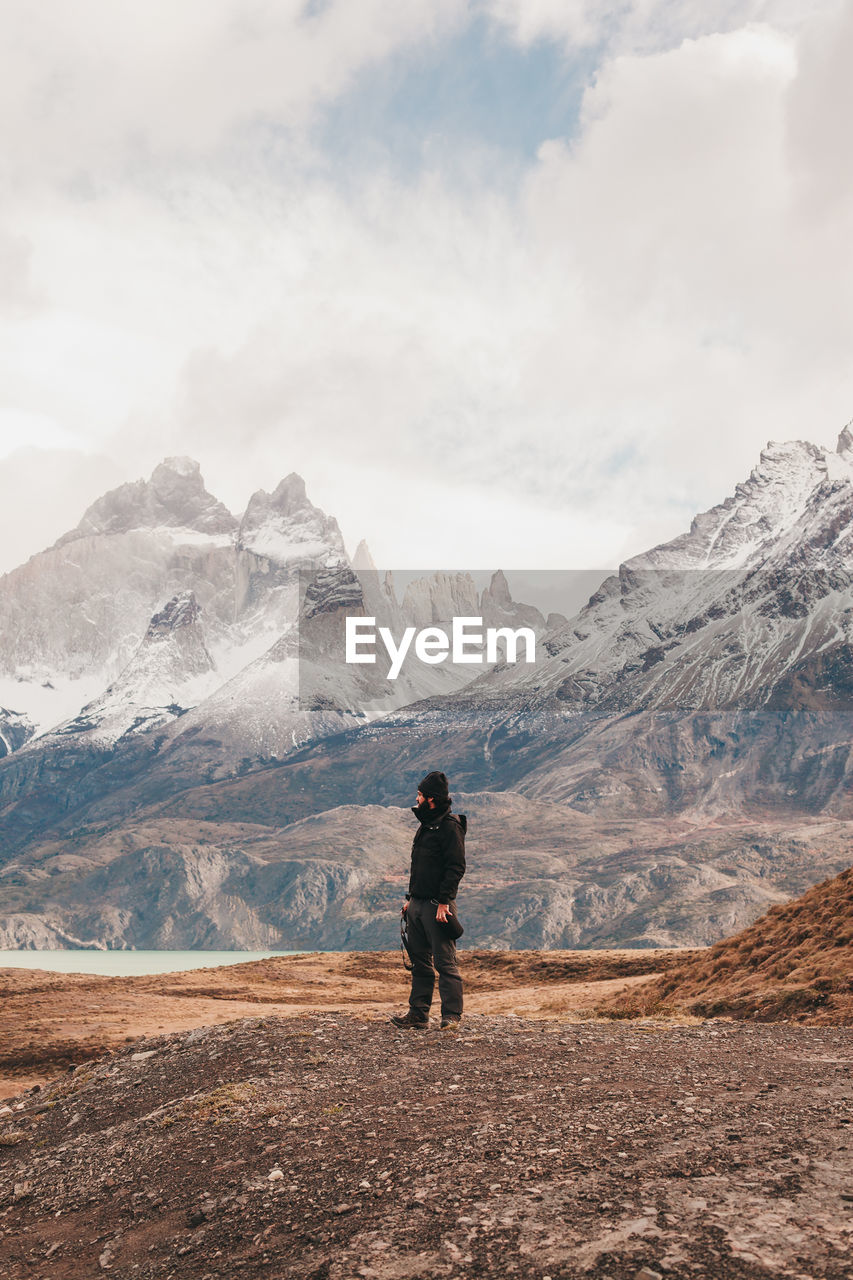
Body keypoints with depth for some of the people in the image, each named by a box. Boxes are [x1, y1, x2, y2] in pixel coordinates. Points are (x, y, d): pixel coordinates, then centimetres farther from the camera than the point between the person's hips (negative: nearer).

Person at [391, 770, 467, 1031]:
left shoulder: (450, 826, -12)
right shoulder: (426, 825, 18)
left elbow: (456, 867, -18)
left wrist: (443, 902, -22)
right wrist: (410, 898, 19)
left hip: (437, 905, -10)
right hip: (418, 904, 10)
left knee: (445, 962, -5)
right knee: (419, 961, 12)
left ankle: (451, 1017, 0)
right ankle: (418, 1015, 18)